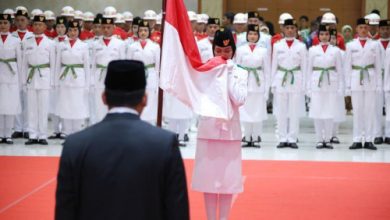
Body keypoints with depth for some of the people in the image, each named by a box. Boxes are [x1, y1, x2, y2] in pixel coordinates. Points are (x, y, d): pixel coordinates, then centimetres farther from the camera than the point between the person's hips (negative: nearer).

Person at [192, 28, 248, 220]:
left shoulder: (240, 73, 1)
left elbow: (239, 100, -13)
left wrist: (229, 74, -12)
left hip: (229, 129, 0)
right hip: (208, 128, 0)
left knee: (227, 176, 4)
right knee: (208, 175, 5)